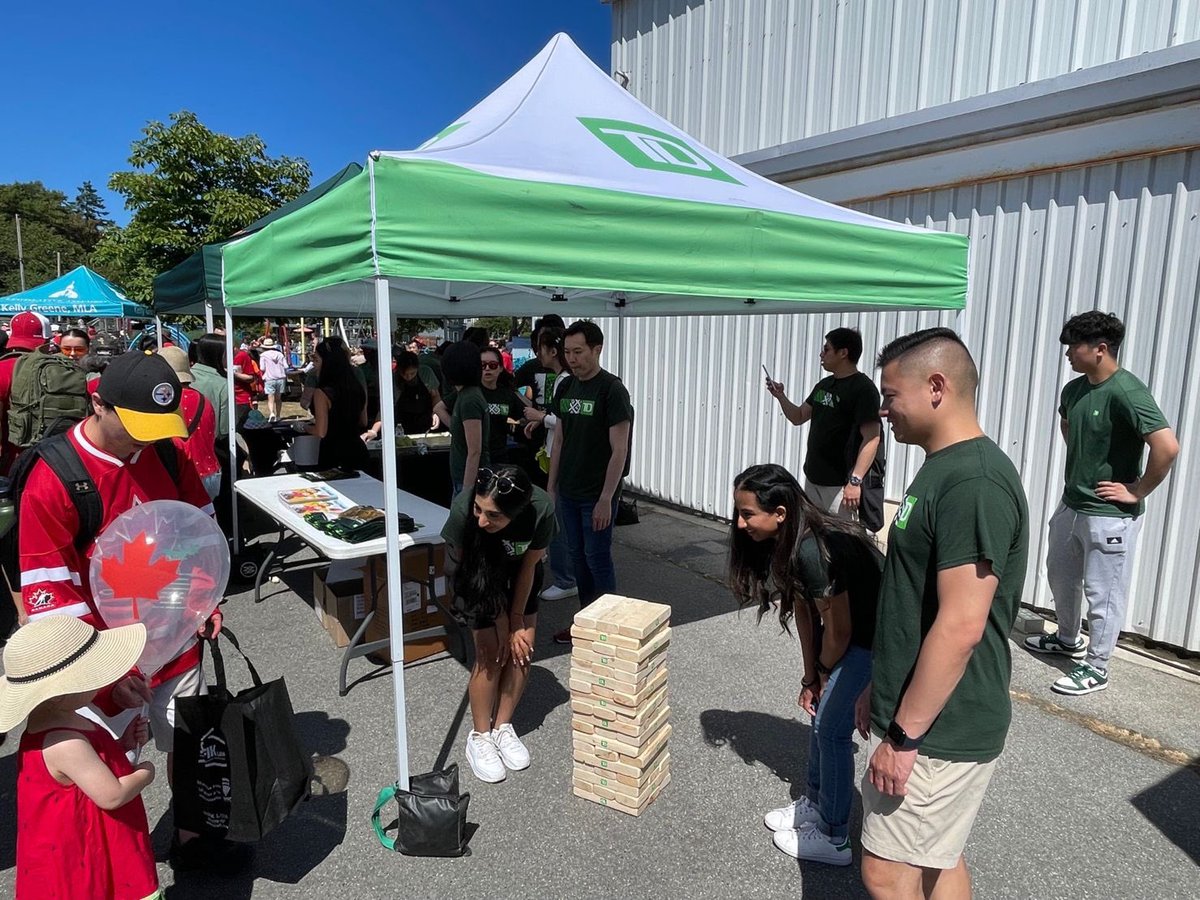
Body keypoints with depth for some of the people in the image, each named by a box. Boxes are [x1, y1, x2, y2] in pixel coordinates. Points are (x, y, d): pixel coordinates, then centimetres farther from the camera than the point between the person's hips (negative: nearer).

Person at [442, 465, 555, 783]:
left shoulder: (541, 509, -37)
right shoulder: (463, 509, -40)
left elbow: (529, 565, -19)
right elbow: (469, 566, -23)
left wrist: (517, 618, -9)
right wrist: (501, 620, -15)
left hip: (518, 571, 2)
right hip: (476, 571, -2)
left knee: (522, 648, -1)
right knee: (491, 652, -7)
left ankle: (502, 728, 20)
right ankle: (479, 738, 13)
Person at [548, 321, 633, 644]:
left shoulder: (612, 390, -14)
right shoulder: (567, 387, 7)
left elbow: (619, 451, -16)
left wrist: (606, 499, -19)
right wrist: (551, 486, 12)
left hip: (596, 497, -7)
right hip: (568, 493, 7)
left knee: (598, 560, 2)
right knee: (578, 557, 15)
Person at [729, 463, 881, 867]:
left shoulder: (813, 550, -33)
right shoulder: (785, 543, -5)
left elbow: (838, 629, -23)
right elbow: (803, 610, 1)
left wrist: (823, 674, -4)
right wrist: (811, 677, 3)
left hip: (874, 638, -9)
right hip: (852, 631, 9)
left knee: (832, 728, -1)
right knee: (821, 713, 17)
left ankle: (834, 839, 16)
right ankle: (815, 804, 37)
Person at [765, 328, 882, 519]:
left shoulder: (863, 388, -14)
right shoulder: (824, 385, 13)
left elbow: (871, 439, -19)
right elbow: (798, 417, 19)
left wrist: (855, 481, -25)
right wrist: (780, 396, 2)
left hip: (838, 484, -9)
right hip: (812, 479, 9)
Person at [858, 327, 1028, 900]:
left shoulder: (974, 482, -24)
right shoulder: (942, 468, 8)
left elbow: (960, 627, -26)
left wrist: (905, 735, -20)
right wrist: (881, 686, 19)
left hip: (941, 729, -9)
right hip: (928, 716, 9)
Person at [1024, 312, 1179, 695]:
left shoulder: (1126, 392, -22)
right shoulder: (1074, 389, 4)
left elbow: (1167, 447, -28)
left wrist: (1137, 492, -18)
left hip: (1110, 515, -9)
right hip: (1071, 504, 9)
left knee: (1103, 593, 5)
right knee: (1060, 576, 22)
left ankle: (1095, 668, 21)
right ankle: (1068, 639, 44)